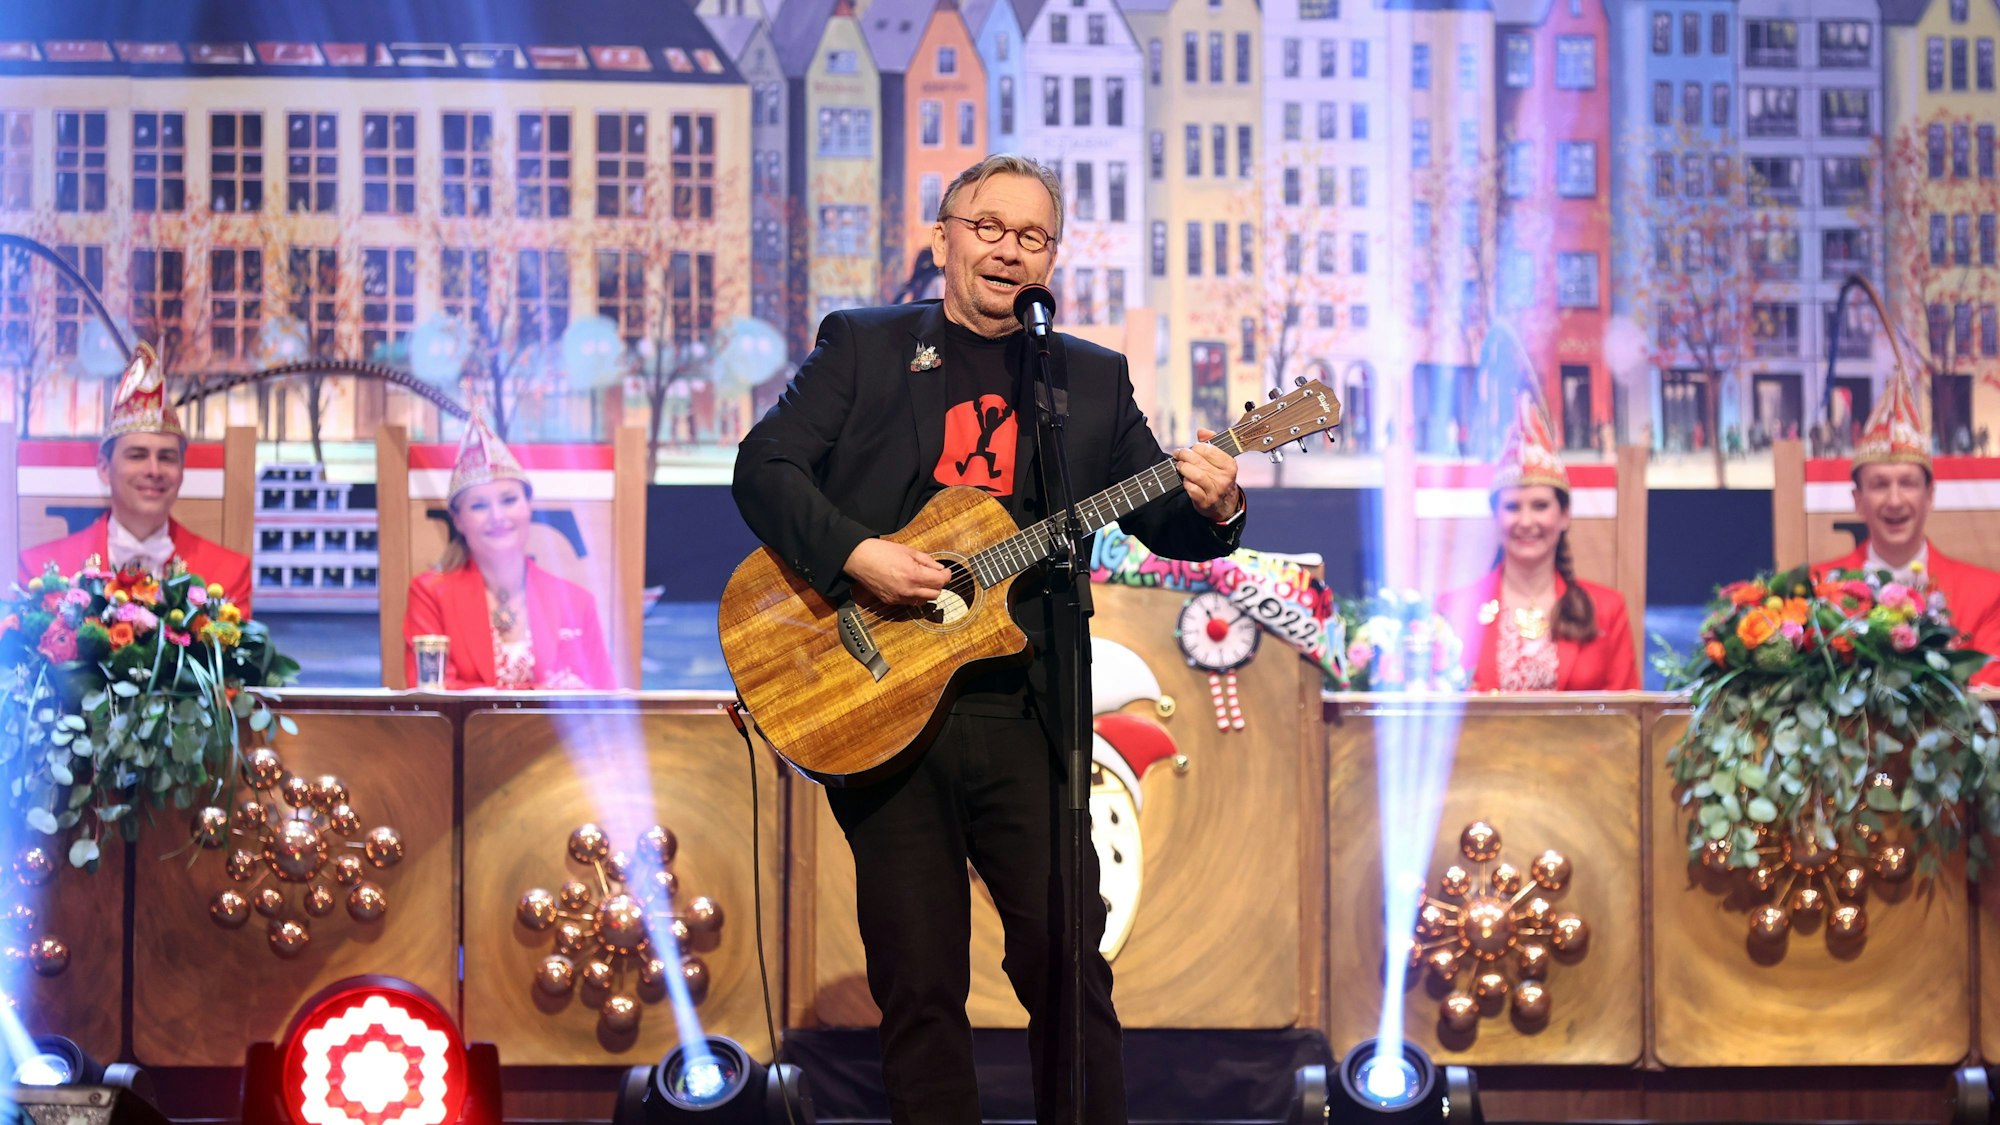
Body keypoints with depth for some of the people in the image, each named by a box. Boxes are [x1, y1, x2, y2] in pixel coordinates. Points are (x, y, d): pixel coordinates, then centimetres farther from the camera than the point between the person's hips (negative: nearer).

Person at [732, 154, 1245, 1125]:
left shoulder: (1093, 381, 14)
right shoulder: (863, 347, 8)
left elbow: (1165, 523, 11)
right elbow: (764, 466, -2)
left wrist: (1214, 510, -13)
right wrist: (854, 554, -18)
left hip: (1026, 715, 1)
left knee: (1070, 969, -3)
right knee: (919, 987, 3)